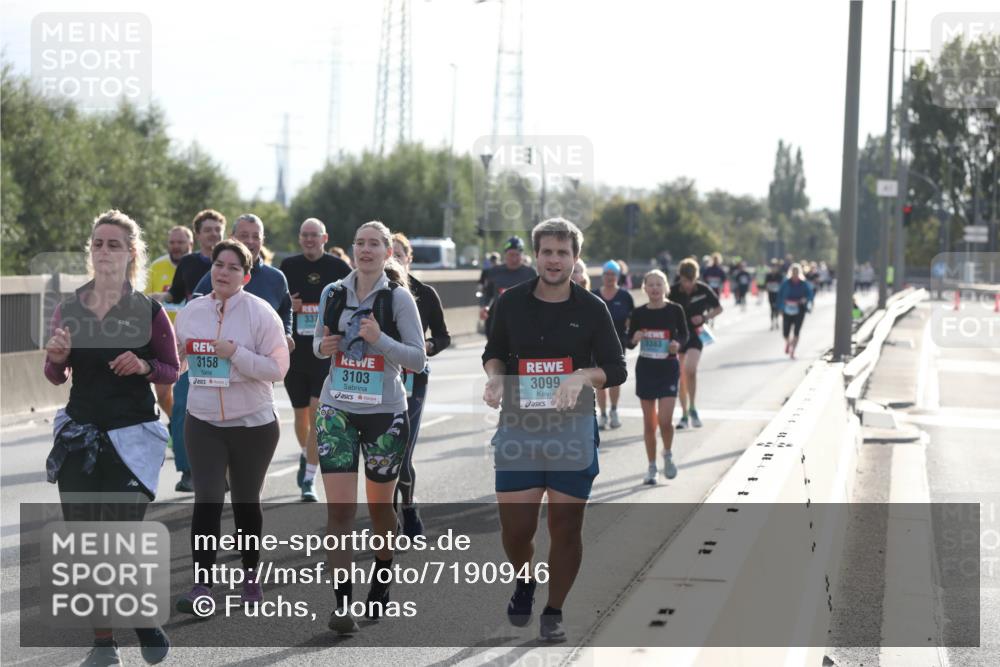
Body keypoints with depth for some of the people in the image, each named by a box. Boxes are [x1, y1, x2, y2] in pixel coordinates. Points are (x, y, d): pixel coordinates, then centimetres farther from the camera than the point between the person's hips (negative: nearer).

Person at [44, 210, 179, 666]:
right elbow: (57, 377, 11)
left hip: (133, 435, -3)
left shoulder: (148, 311, -5)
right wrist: (56, 357, -11)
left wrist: (144, 367, -18)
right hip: (80, 435, 3)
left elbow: (172, 370, 2)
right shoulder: (69, 309, 3)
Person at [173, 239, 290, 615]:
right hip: (203, 422, 2)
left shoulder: (261, 313, -8)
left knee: (246, 502, 10)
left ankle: (251, 578, 27)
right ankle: (201, 587, -11)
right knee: (207, 500, -10)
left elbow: (278, 368, -13)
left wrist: (235, 353, -22)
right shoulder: (190, 312, 4)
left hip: (254, 423, -2)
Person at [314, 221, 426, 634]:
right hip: (337, 410, 2)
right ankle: (341, 602, -8)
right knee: (339, 507, -9)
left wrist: (380, 340, -22)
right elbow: (318, 343, 17)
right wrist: (322, 346, -7)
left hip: (385, 412, -2)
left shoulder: (398, 298, -6)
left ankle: (381, 583, 37)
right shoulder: (333, 294, 4)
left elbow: (418, 359, -8)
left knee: (380, 506, 12)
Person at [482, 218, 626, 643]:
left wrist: (583, 376, -19)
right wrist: (495, 377, -6)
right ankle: (524, 582, 32)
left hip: (572, 431, -1)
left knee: (565, 528, 3)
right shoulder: (511, 302, 3)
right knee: (514, 527, 1)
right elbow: (494, 353, 16)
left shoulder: (592, 309, -2)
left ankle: (554, 612, 19)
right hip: (517, 428, 1)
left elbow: (616, 369, 0)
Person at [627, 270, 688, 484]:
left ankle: (667, 455, 17)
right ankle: (651, 466, 19)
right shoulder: (638, 313, -1)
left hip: (668, 369, -2)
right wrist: (634, 339, -16)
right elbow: (629, 343, 6)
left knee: (665, 420, -12)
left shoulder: (675, 310, -5)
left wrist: (678, 343, -13)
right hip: (645, 369, 2)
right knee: (649, 422, 6)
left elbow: (684, 334, 8)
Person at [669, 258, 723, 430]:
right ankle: (684, 414, 17)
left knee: (690, 370, -21)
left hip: (695, 334, -1)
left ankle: (692, 408, -3)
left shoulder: (703, 290, -8)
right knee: (681, 375, 5)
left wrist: (705, 317, -11)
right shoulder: (673, 291, -9)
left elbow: (718, 308, 6)